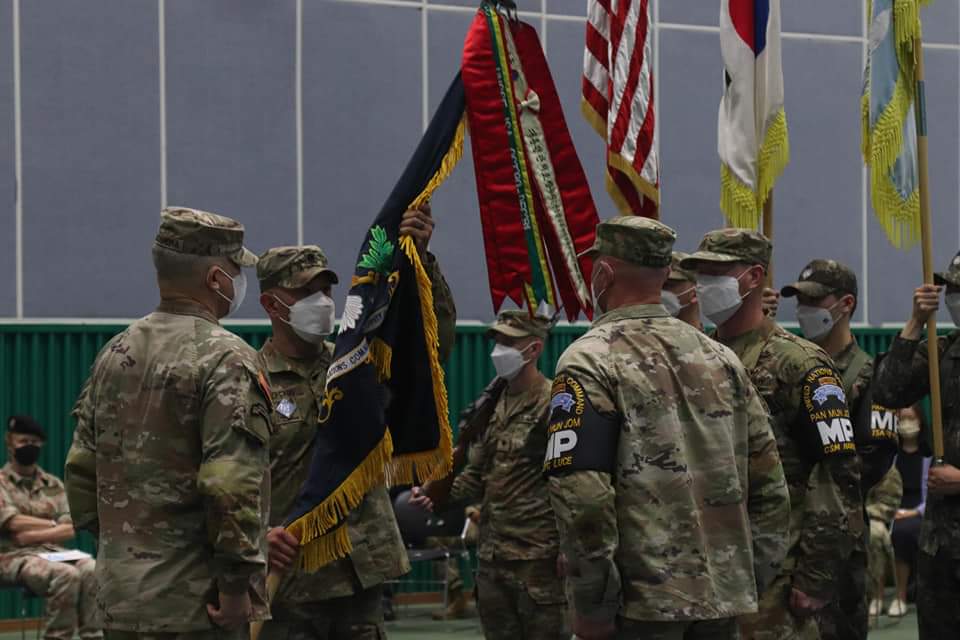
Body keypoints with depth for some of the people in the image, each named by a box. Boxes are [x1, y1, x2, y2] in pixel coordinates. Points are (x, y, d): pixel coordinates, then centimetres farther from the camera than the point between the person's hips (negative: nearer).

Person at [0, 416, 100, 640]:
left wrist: (35, 535, -11)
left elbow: (70, 529, 5)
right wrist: (55, 525, -2)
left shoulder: (54, 485, 18)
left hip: (54, 553, 4)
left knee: (93, 570, -29)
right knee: (66, 575, -35)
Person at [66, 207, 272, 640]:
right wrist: (236, 582, -14)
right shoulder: (226, 359, -12)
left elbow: (80, 470, 13)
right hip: (194, 604, -7)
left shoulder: (115, 353, 11)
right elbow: (232, 485, -20)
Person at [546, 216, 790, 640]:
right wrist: (752, 579, 15)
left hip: (641, 602, -6)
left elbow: (582, 496, -16)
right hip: (725, 596, 6)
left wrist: (591, 605, -11)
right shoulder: (720, 359, 13)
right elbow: (769, 482, 12)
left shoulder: (590, 363, -7)